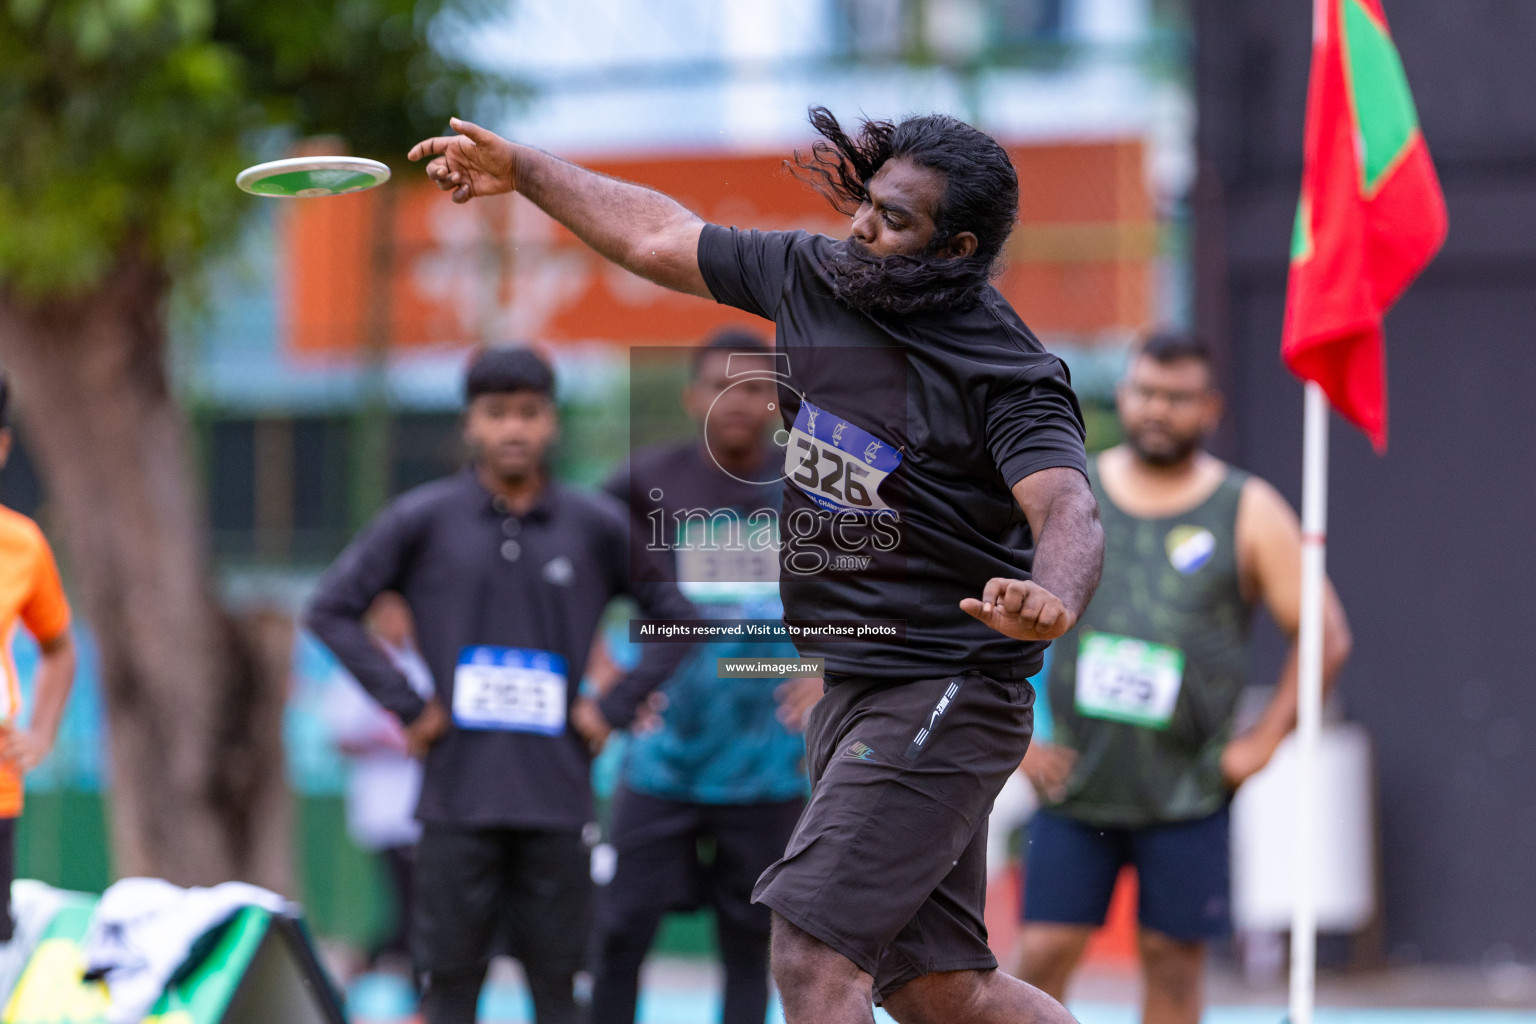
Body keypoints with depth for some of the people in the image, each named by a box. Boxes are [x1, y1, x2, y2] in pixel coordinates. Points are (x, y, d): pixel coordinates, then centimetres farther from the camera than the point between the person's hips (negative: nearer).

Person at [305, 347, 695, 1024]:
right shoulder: (423, 521, 2)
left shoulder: (598, 528, 6)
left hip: (556, 803, 1)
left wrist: (612, 709, 3)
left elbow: (680, 615, 12)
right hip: (458, 798, -1)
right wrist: (408, 708, -2)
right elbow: (332, 609, 5)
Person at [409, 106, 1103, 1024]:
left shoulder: (1007, 376, -16)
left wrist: (1052, 603, -52)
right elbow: (660, 238, 18)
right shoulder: (813, 277, 4)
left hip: (943, 702, -8)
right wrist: (523, 171, 25)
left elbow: (1068, 510, -30)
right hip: (847, 694, 8)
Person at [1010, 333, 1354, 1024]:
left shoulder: (1249, 513, 1)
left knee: (1173, 960, 2)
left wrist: (1262, 743, -6)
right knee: (1042, 956, -3)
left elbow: (1326, 637, 1)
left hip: (1186, 791, -1)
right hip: (1075, 782, 1)